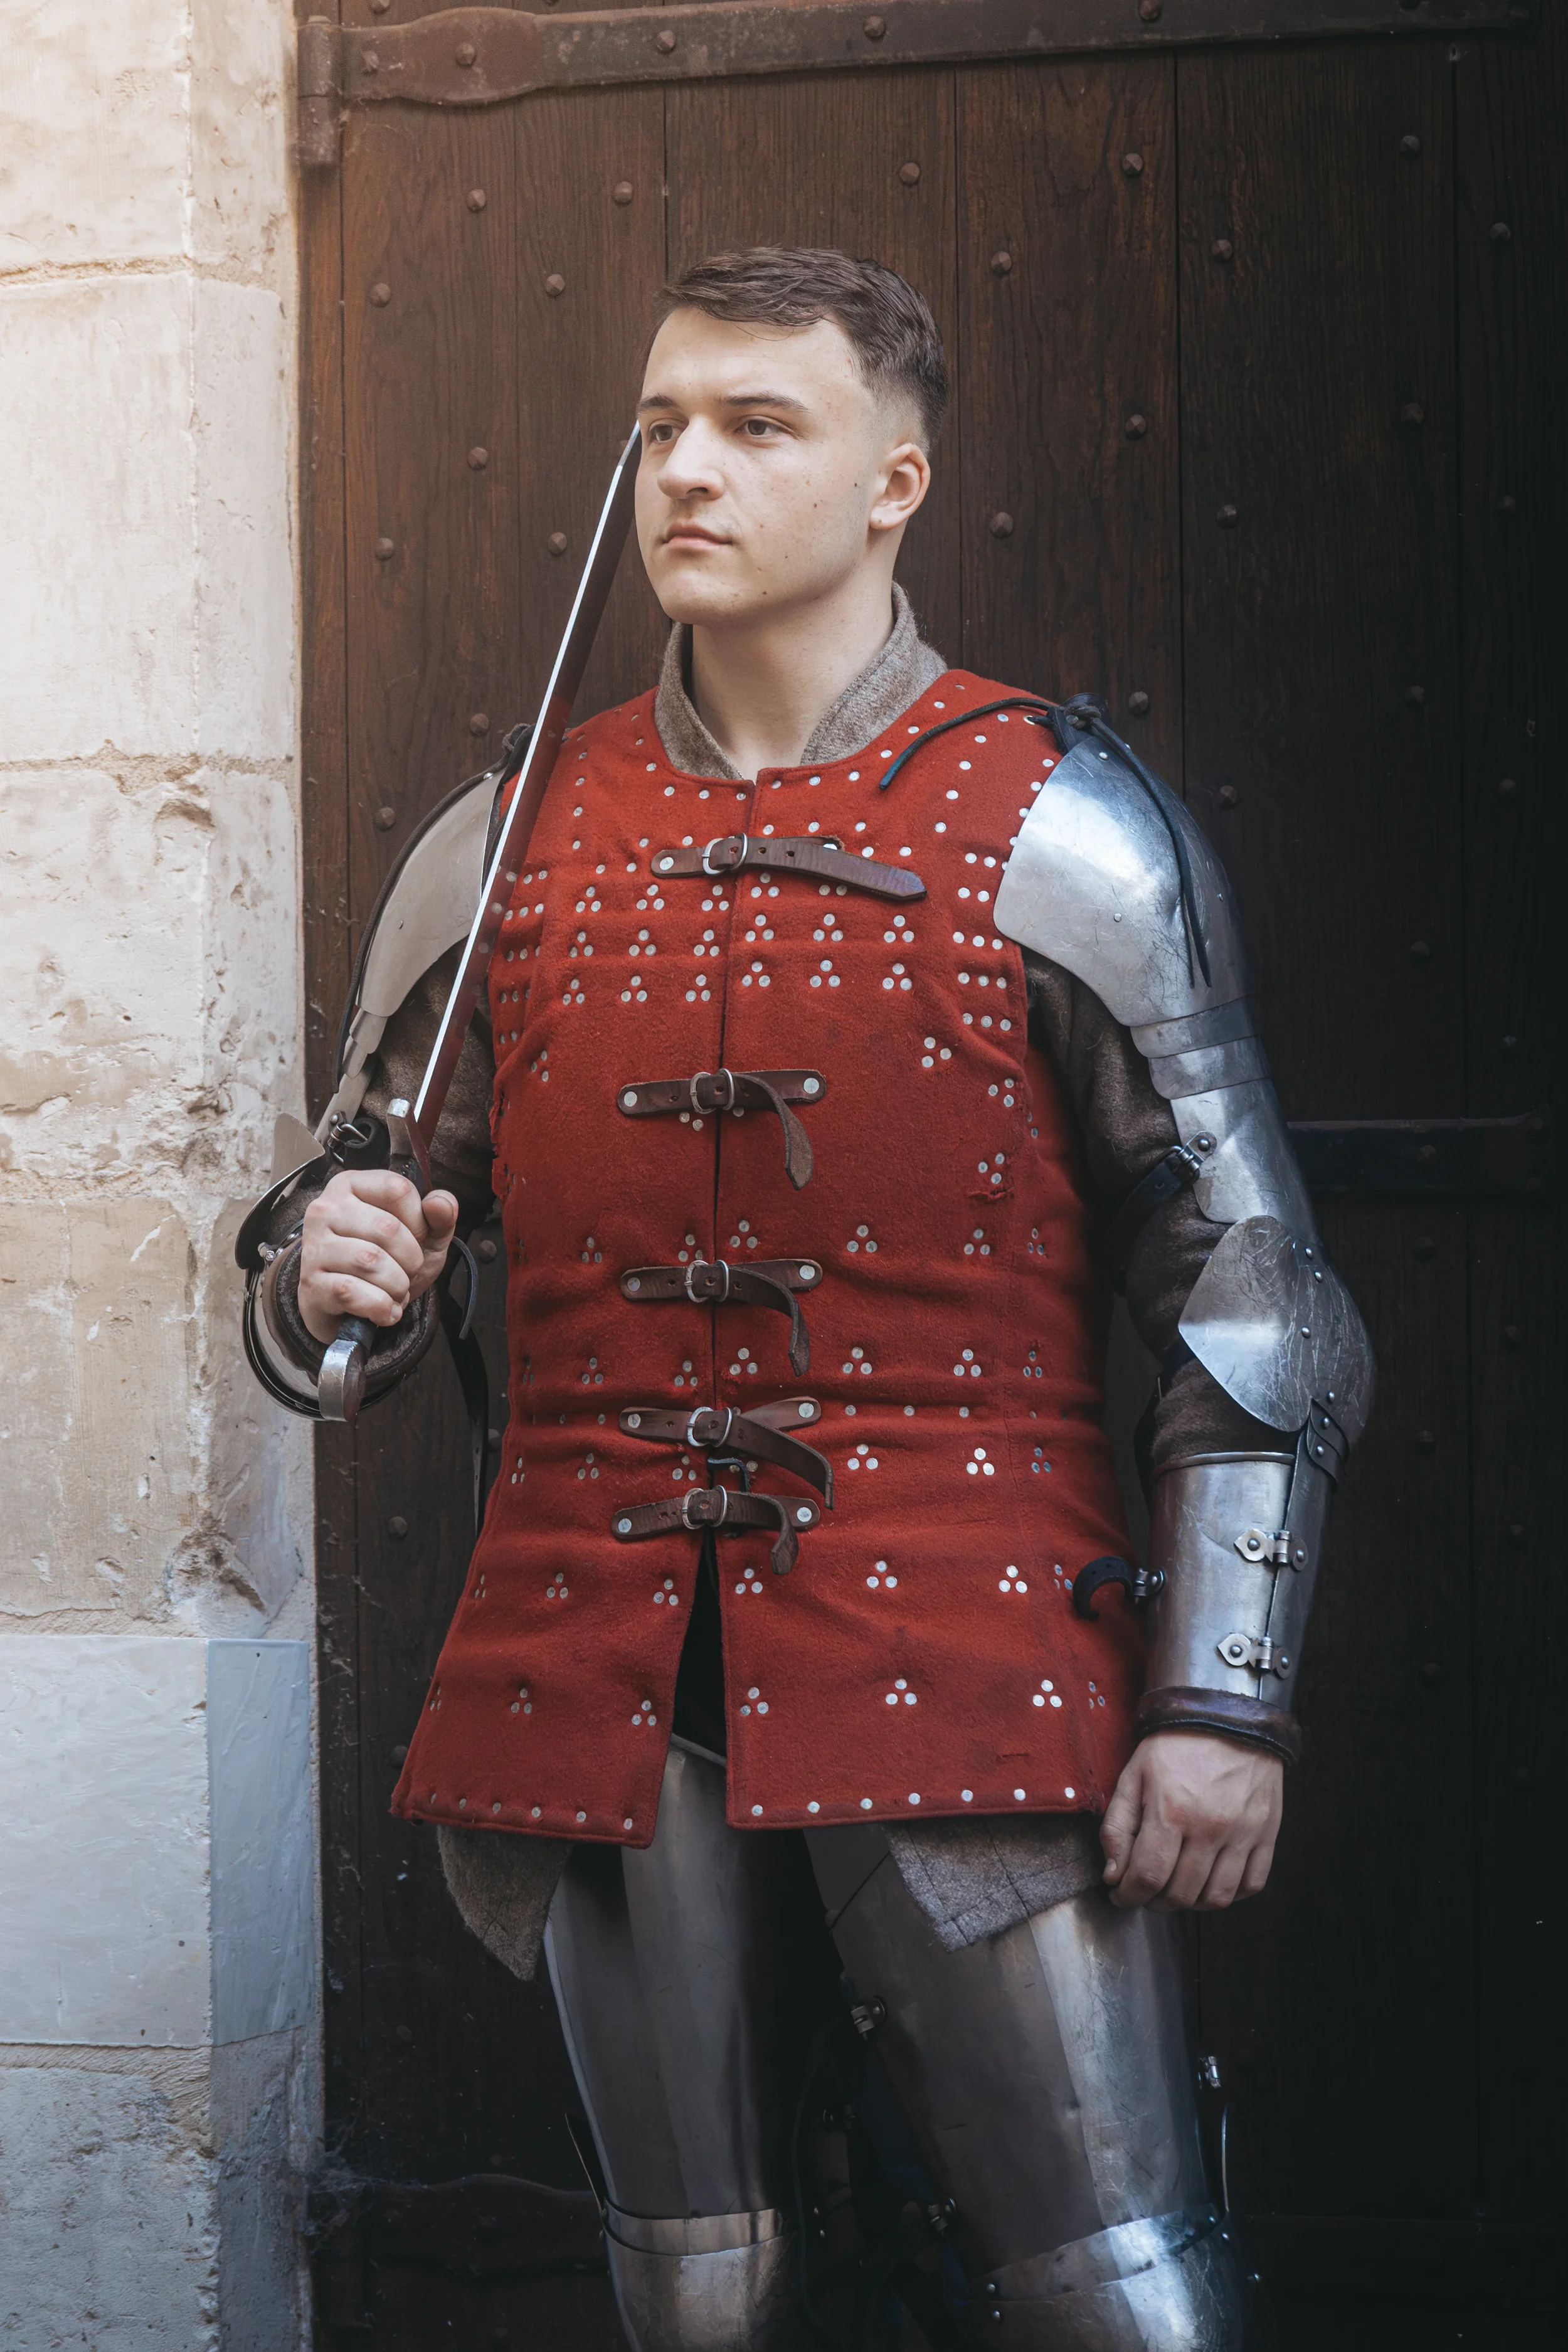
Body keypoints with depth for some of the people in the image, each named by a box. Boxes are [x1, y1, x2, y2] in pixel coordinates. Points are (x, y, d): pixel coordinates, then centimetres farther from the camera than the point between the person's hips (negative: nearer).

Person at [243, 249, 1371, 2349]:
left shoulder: (1060, 832, 0)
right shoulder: (519, 841, 10)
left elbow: (1252, 1306, -1)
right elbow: (366, 1239, 18)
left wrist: (1226, 1699, -9)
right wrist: (328, 1279, -7)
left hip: (967, 1674, -3)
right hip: (607, 1685, 4)